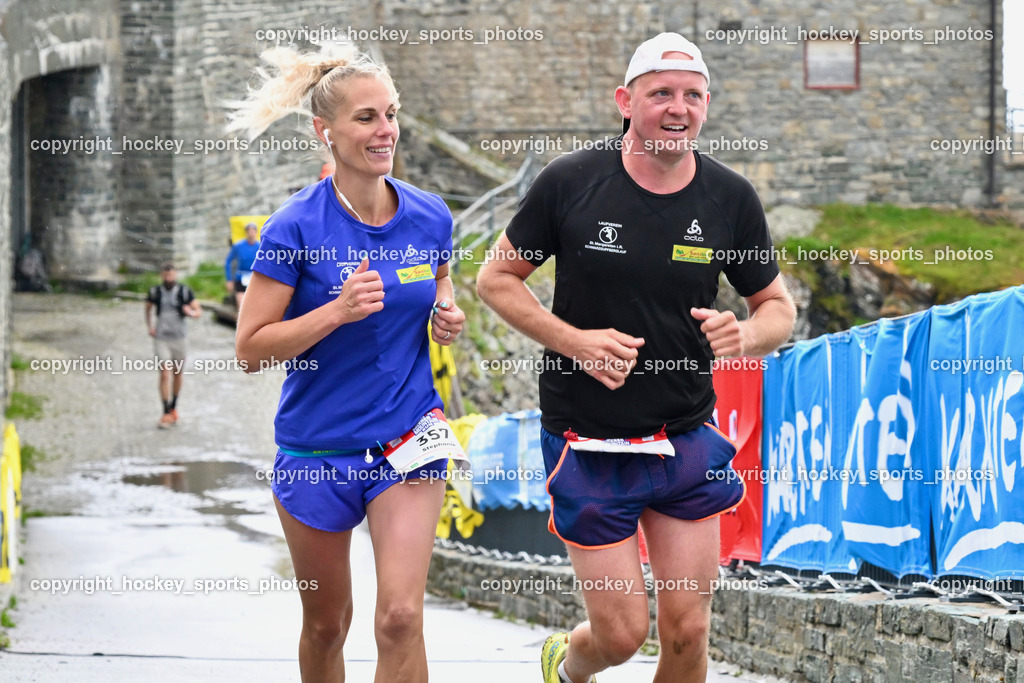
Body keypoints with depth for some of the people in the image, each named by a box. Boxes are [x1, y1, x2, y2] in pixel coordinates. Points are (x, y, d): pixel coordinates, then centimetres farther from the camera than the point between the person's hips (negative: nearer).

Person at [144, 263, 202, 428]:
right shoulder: (155, 291, 2)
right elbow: (148, 308, 21)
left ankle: (173, 407, 31)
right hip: (161, 338, -1)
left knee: (178, 374, 11)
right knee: (165, 374, -11)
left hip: (179, 338, 1)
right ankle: (166, 413, -11)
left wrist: (191, 312, -23)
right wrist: (149, 326, 9)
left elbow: (199, 311, 0)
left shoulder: (185, 291, -3)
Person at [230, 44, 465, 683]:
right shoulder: (297, 226, -12)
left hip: (409, 439, 1)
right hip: (318, 447, -1)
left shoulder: (430, 217, 0)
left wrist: (448, 320, -4)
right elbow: (252, 348, -12)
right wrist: (338, 310, -24)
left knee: (401, 617, -13)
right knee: (326, 623, 13)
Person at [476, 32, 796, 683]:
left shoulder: (731, 197, -3)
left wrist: (744, 334, -16)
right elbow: (497, 277, 1)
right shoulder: (571, 182, -10)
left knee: (687, 630, 0)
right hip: (587, 441, -2)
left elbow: (778, 306, 8)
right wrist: (573, 341, -15)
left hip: (687, 443, 2)